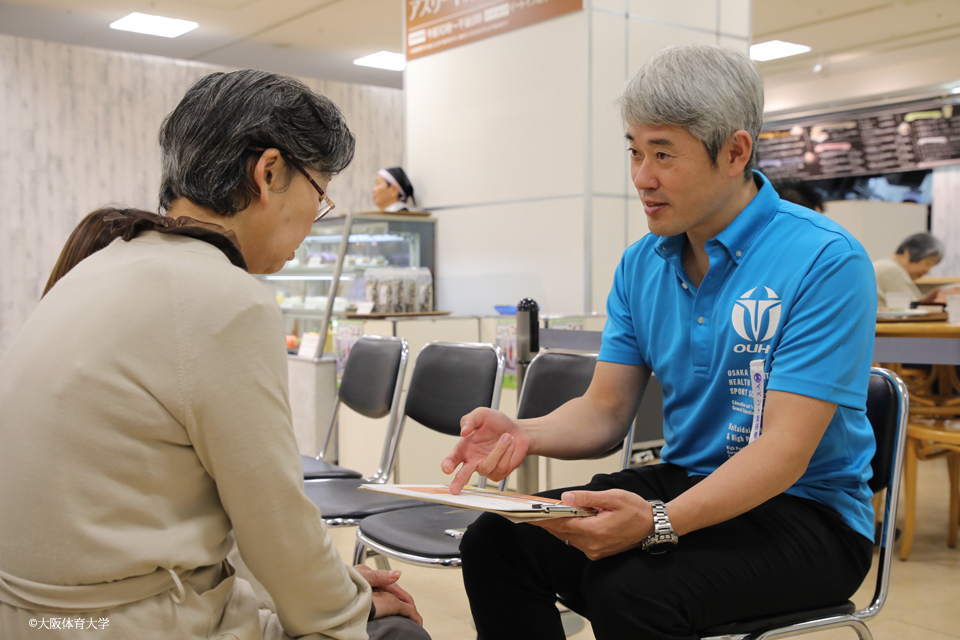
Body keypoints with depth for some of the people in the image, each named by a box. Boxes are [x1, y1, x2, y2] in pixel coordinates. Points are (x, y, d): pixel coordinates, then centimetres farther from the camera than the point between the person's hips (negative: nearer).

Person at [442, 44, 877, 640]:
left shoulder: (826, 261, -17)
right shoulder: (641, 265, 5)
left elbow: (785, 450, -22)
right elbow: (606, 410, 4)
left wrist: (659, 522, -36)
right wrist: (523, 433, -18)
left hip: (807, 509, -5)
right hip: (684, 482, 6)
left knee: (630, 587, -32)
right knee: (495, 541, -13)